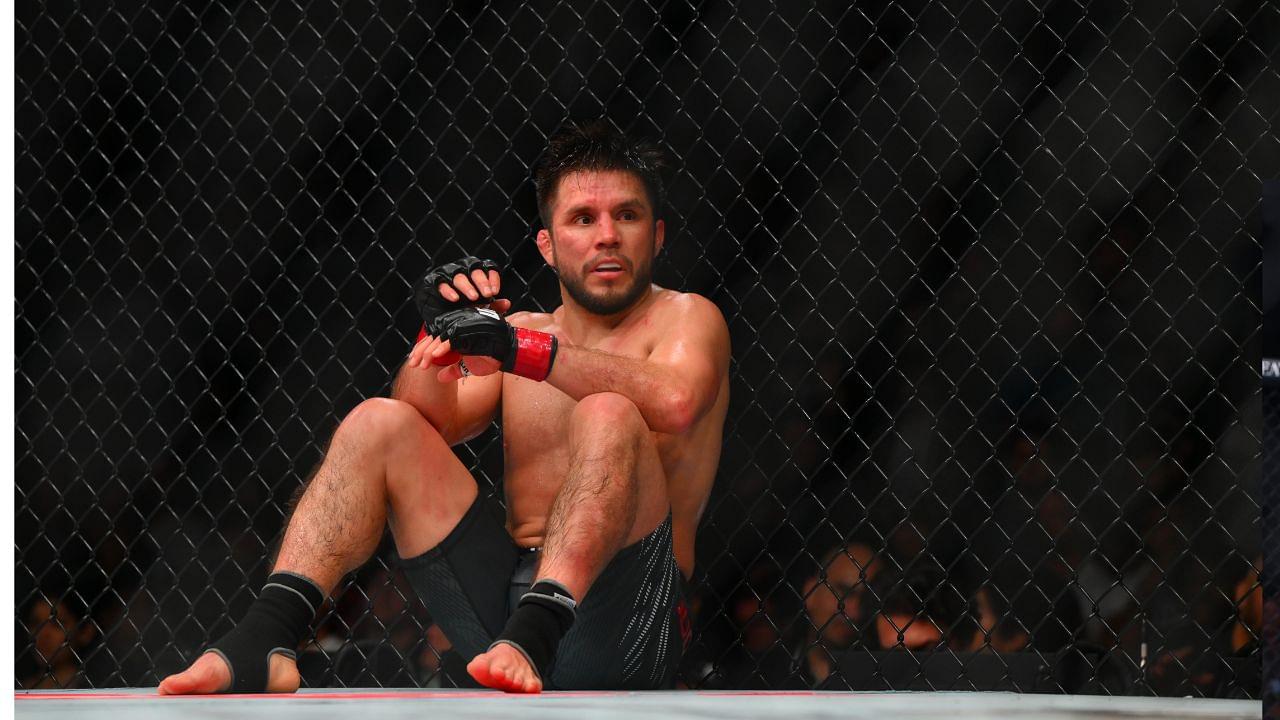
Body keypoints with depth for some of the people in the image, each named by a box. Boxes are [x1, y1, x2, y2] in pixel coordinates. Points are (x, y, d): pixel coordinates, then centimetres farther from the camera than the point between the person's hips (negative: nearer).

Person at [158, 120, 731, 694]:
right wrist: (438, 339, -14)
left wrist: (518, 349, -25)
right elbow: (432, 418, 6)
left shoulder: (686, 317, 6)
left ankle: (533, 641, -47)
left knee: (608, 415, -28)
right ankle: (264, 639, -25)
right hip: (506, 593, 5)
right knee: (380, 422, -6)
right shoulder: (523, 329, 21)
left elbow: (675, 402, -20)